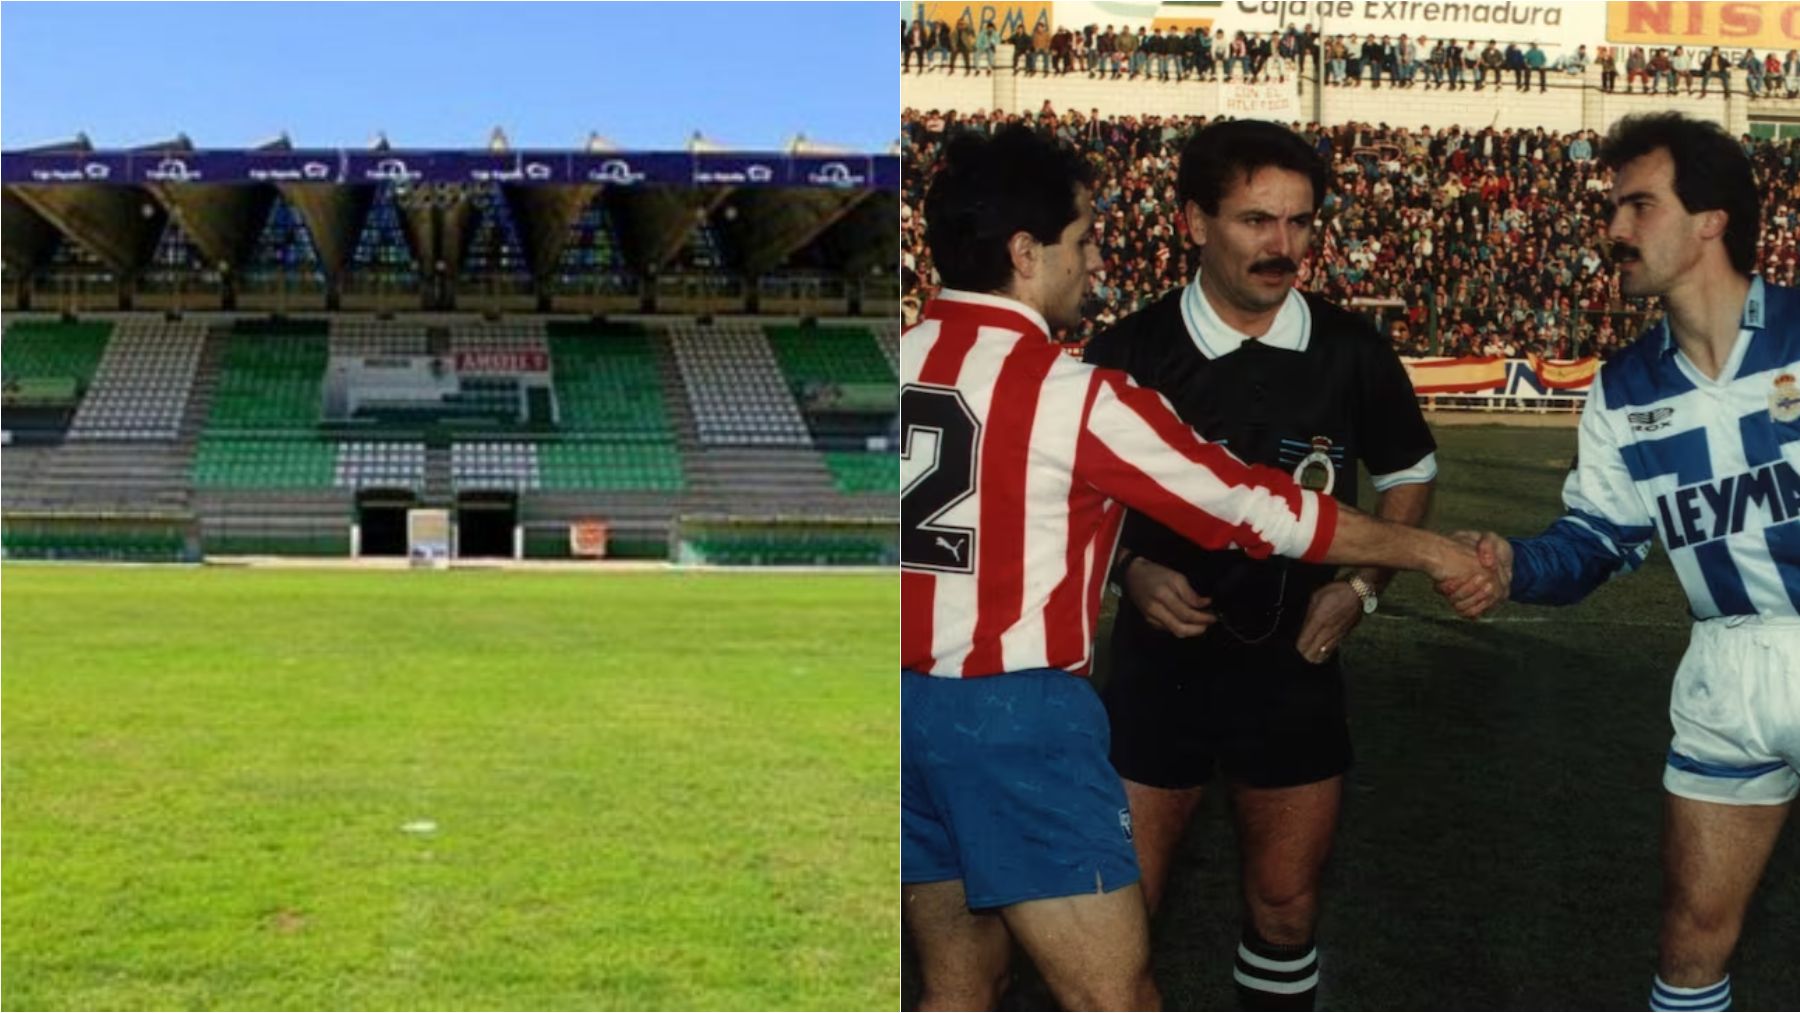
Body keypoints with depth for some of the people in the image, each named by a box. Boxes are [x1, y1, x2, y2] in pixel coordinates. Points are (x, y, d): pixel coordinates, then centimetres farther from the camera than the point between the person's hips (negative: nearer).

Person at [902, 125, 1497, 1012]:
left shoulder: (906, 361, 4)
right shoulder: (1066, 391, -12)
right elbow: (1261, 507, -6)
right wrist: (1426, 552, 5)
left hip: (909, 701, 7)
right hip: (1015, 713, -7)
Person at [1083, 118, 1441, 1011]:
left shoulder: (1351, 353, -5)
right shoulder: (1125, 354, -10)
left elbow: (1409, 475, 11)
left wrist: (1362, 586, -2)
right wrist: (1130, 570, -14)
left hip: (1295, 665, 2)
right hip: (1161, 661, -1)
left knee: (1285, 904, 14)